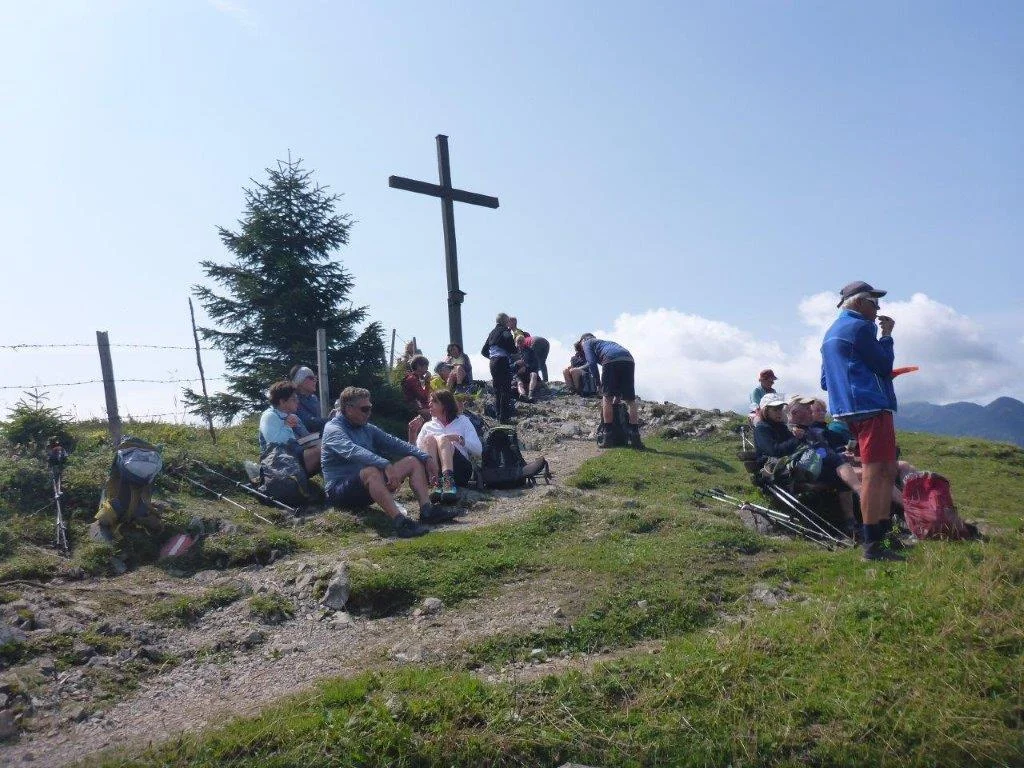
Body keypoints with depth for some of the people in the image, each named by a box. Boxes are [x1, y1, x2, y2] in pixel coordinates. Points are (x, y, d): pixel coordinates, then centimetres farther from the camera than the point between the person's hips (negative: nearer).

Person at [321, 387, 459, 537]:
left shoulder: (367, 429, 15)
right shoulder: (333, 429, -11)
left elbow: (394, 443, 7)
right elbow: (352, 451, -30)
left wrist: (426, 457, -6)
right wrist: (386, 466, -44)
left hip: (367, 488, 8)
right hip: (340, 490, -8)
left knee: (414, 461, -1)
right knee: (372, 471, -39)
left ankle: (427, 509, -21)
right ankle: (400, 522, -51)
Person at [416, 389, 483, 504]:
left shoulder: (462, 421, 19)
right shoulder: (428, 426, 25)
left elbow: (478, 450, 6)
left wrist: (461, 440, -10)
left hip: (461, 470, -1)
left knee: (442, 439, -25)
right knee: (429, 438, -22)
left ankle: (449, 481, -53)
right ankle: (436, 482, -44)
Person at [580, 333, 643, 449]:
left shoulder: (587, 343, 26)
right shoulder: (607, 342, 43)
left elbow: (591, 363, 6)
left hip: (611, 360, -5)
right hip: (629, 360, 5)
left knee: (607, 397, 4)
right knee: (630, 401, 7)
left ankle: (606, 435, 0)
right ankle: (635, 437, 3)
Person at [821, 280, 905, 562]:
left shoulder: (831, 333, 22)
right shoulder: (859, 328, -8)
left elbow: (825, 381, 23)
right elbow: (885, 365, -9)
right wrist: (887, 335, 3)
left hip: (848, 409, 10)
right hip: (871, 407, -10)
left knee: (888, 472, 17)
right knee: (874, 473, -10)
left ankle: (884, 534, 22)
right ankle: (873, 544, -10)